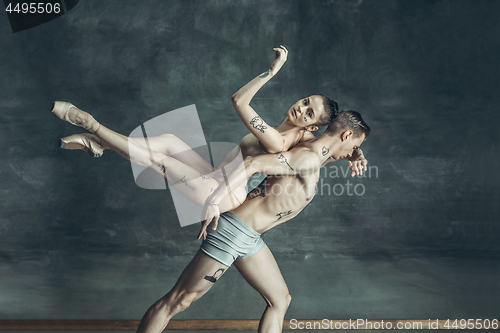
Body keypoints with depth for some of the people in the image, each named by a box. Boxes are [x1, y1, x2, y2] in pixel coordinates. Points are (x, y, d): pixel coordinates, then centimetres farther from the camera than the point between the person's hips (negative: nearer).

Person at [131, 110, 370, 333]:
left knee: (280, 300, 15)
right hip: (233, 231, -10)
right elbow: (254, 164, -26)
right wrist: (214, 200, -28)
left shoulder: (315, 154, 12)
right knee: (178, 301, -3)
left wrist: (355, 154, 23)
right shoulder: (307, 158, -17)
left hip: (250, 239, 10)